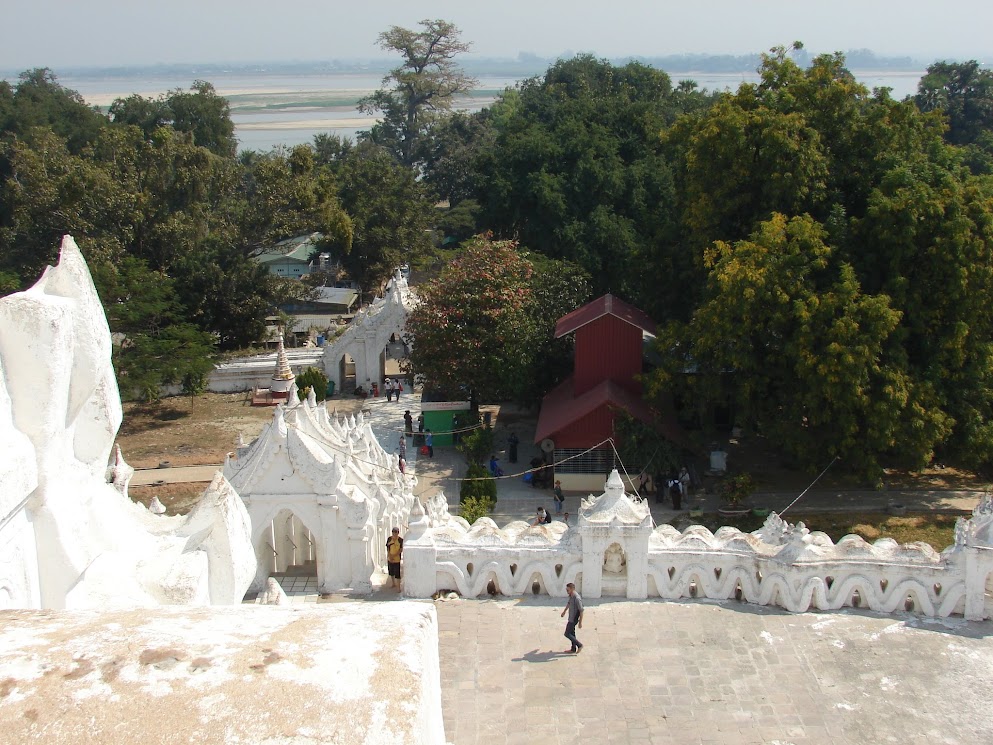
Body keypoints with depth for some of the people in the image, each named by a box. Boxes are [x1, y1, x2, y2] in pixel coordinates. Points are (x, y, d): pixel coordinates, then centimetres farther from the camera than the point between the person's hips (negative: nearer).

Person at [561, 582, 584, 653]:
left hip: (573, 619, -9)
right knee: (571, 633, 17)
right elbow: (568, 603, 22)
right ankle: (573, 649, 28)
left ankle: (579, 645, 10)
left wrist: (580, 622, -22)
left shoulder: (577, 598, -28)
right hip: (571, 618, 9)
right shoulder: (571, 596, 0)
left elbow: (581, 611, -25)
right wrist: (564, 611, 37)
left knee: (567, 634, -1)